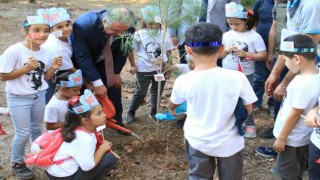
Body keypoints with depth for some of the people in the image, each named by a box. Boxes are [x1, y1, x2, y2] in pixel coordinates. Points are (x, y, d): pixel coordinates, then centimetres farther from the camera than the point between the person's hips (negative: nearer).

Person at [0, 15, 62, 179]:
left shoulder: (45, 53, -6)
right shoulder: (14, 51, -24)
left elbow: (45, 77, 5)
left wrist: (53, 68, -15)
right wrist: (26, 68, -28)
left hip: (39, 96, 5)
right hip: (18, 98, -5)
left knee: (36, 128, 22)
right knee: (23, 133, 4)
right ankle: (17, 163, 27)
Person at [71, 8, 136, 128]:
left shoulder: (125, 27, -28)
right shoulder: (83, 25, -40)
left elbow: (123, 49, -9)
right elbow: (82, 57, -35)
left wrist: (116, 72, -5)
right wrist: (97, 83, -34)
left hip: (106, 61, 4)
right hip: (81, 61, -4)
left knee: (114, 85, 6)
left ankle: (116, 121, 25)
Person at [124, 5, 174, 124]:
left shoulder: (163, 35, -4)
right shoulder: (139, 35, -9)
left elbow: (168, 51, 3)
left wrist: (163, 59, -17)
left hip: (160, 69, 2)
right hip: (144, 69, -2)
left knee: (157, 92, 15)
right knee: (140, 92, 7)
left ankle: (154, 112, 33)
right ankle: (131, 112, 25)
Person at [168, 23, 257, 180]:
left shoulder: (183, 81, -15)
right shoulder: (237, 78, -20)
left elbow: (172, 106, 7)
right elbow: (248, 110, -6)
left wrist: (172, 111, 31)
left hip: (197, 142, 1)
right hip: (229, 143, 0)